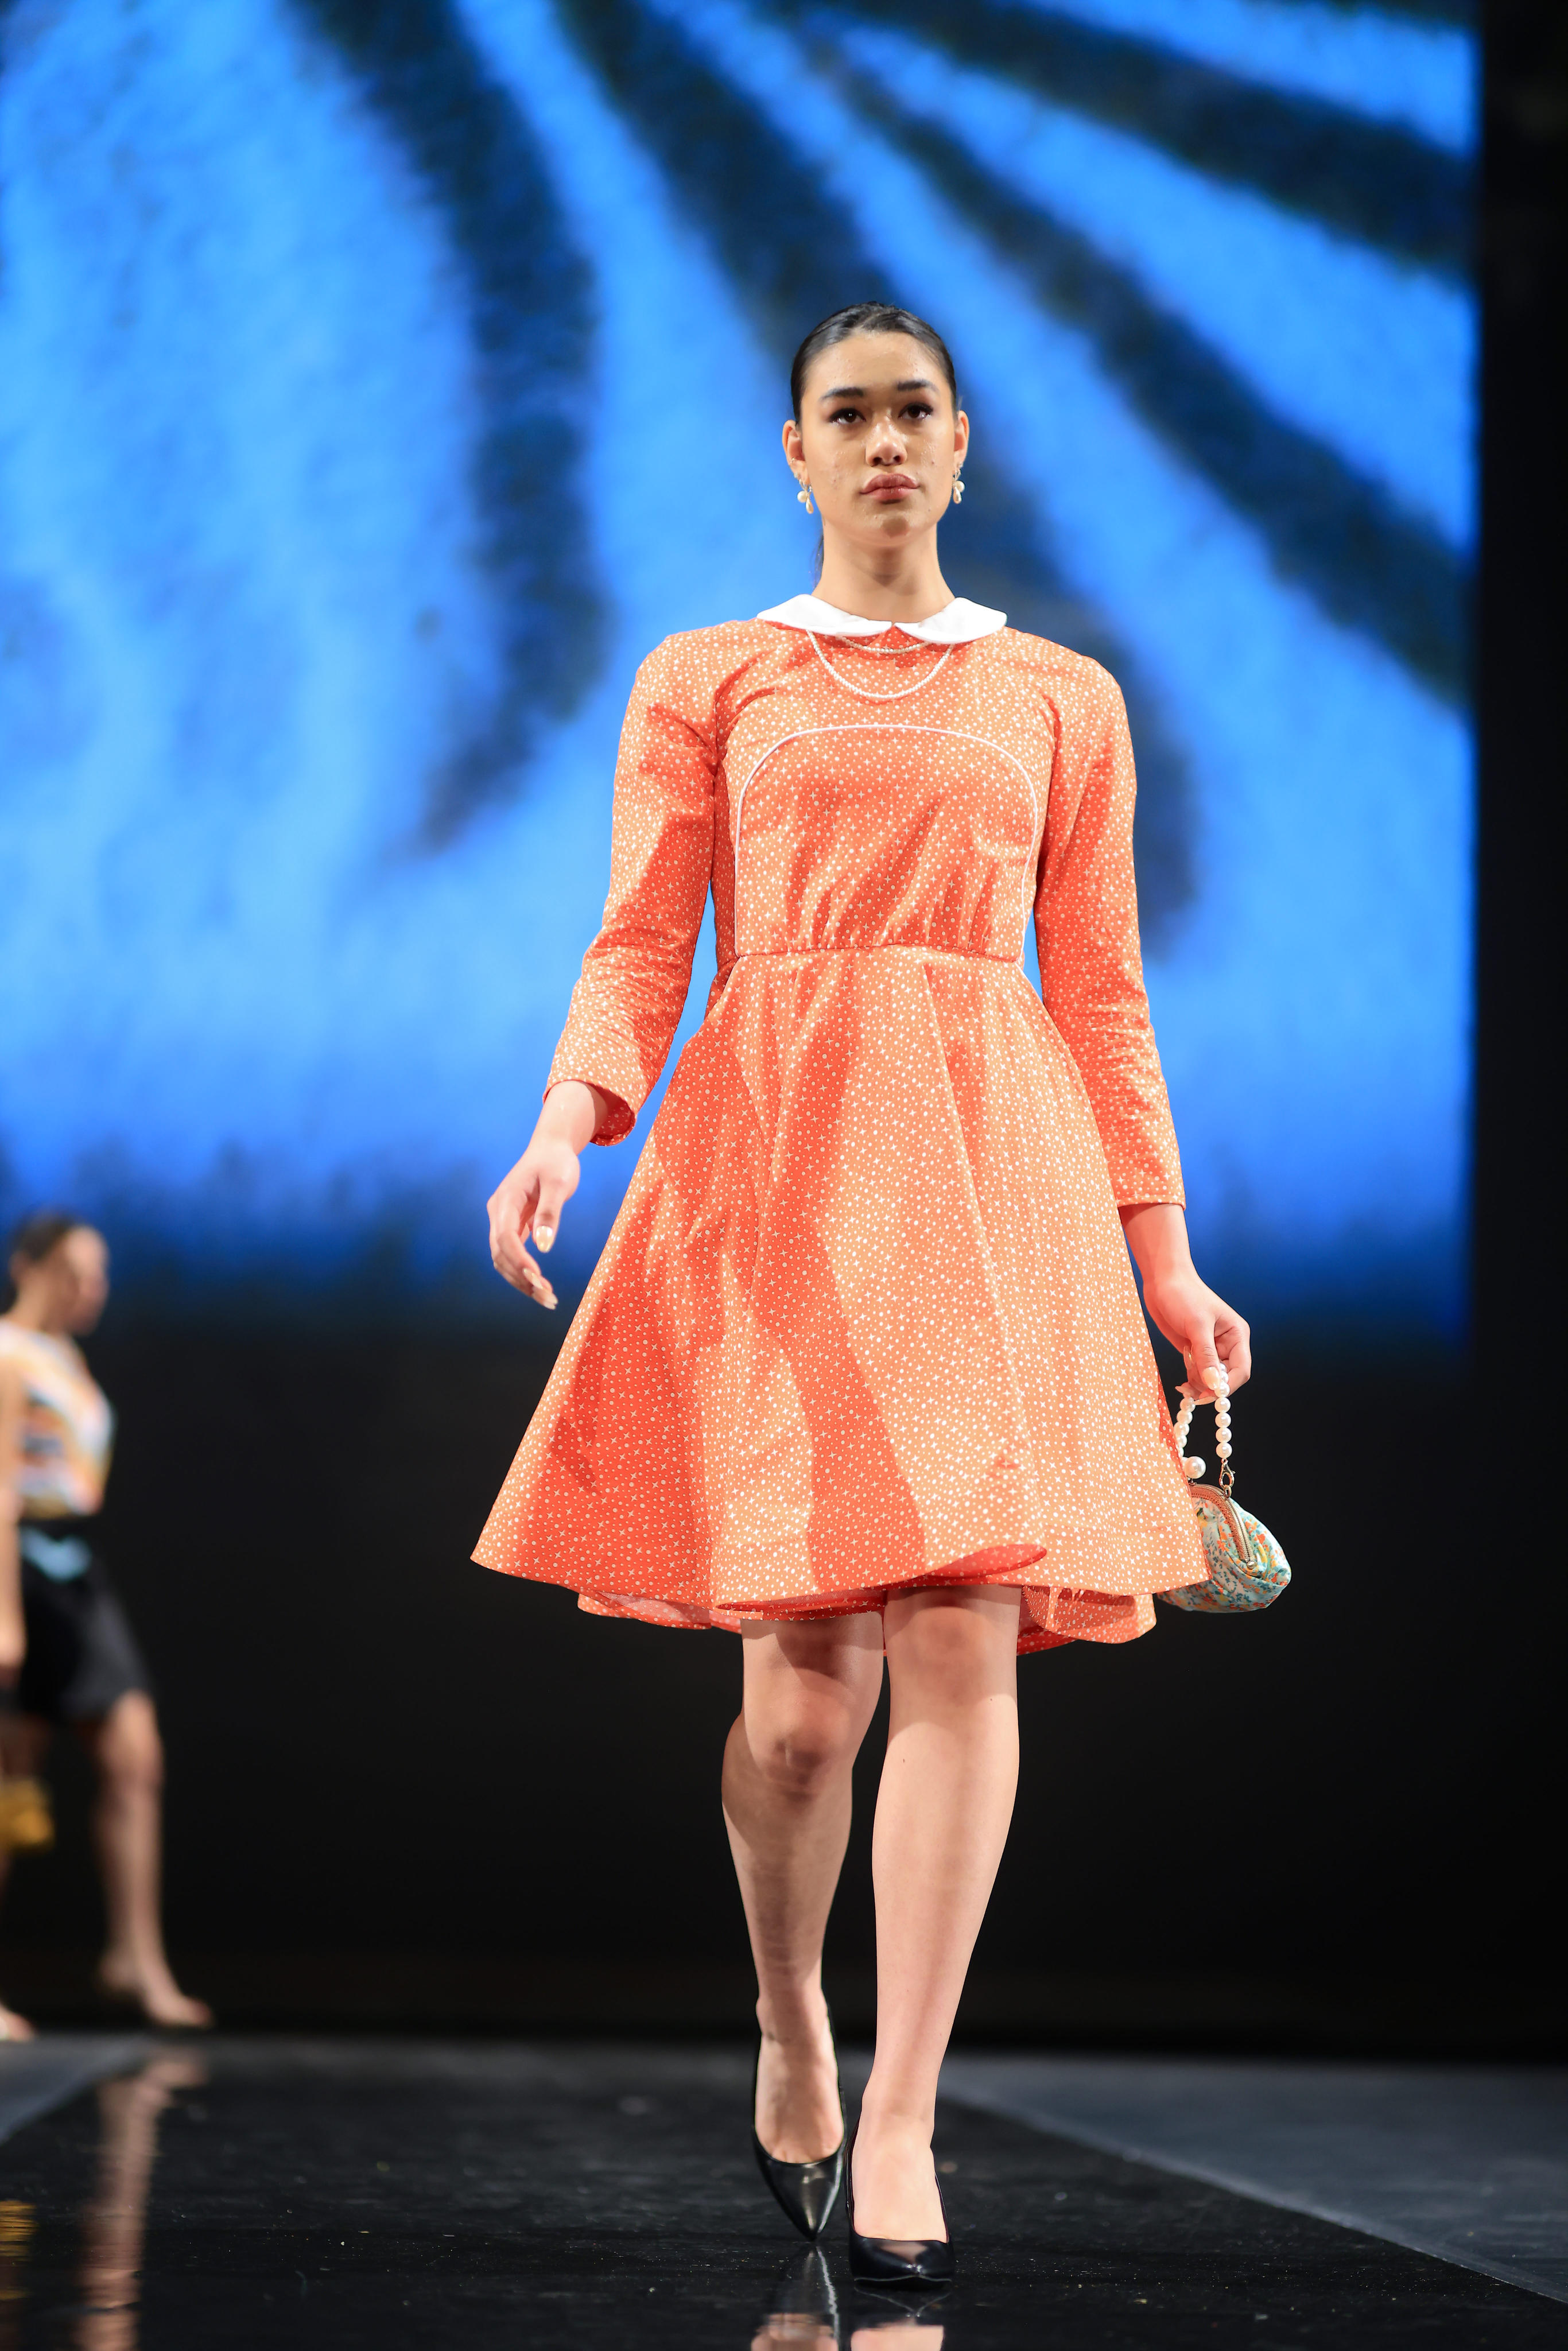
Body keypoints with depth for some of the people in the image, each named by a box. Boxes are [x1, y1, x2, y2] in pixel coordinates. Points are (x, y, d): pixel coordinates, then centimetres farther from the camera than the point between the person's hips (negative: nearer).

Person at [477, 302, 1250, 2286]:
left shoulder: (1060, 699, 17)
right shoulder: (704, 682, 14)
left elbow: (1102, 998, 15)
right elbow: (637, 952, 7)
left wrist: (1163, 1257, 9)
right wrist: (568, 1124, -13)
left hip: (993, 1169, 1)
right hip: (772, 1157, -1)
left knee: (966, 1632, -13)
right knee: (807, 1673, -6)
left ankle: (896, 2121, -10)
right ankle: (789, 2024, 22)